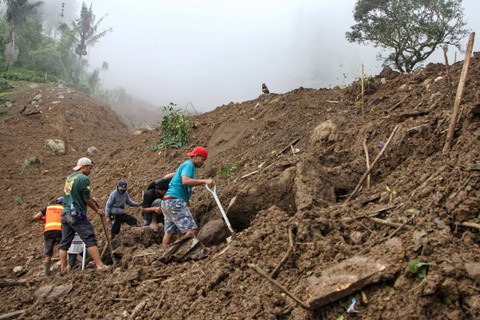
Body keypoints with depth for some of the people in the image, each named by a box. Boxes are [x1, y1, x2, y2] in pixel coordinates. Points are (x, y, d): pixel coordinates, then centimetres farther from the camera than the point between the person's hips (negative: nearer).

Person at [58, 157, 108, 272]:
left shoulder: (69, 177, 14)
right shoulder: (84, 178, -11)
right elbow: (87, 200, -9)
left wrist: (91, 199, 19)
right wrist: (97, 210, 5)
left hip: (65, 214, 8)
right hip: (77, 215, -8)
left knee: (65, 242, 11)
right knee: (90, 240, -5)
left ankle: (63, 267, 17)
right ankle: (100, 265, -7)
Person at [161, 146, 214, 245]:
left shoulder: (187, 165, 23)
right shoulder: (189, 165, -7)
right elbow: (185, 181, -25)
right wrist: (204, 181, -31)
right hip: (175, 201, -10)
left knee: (169, 232, 11)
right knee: (191, 230, -14)